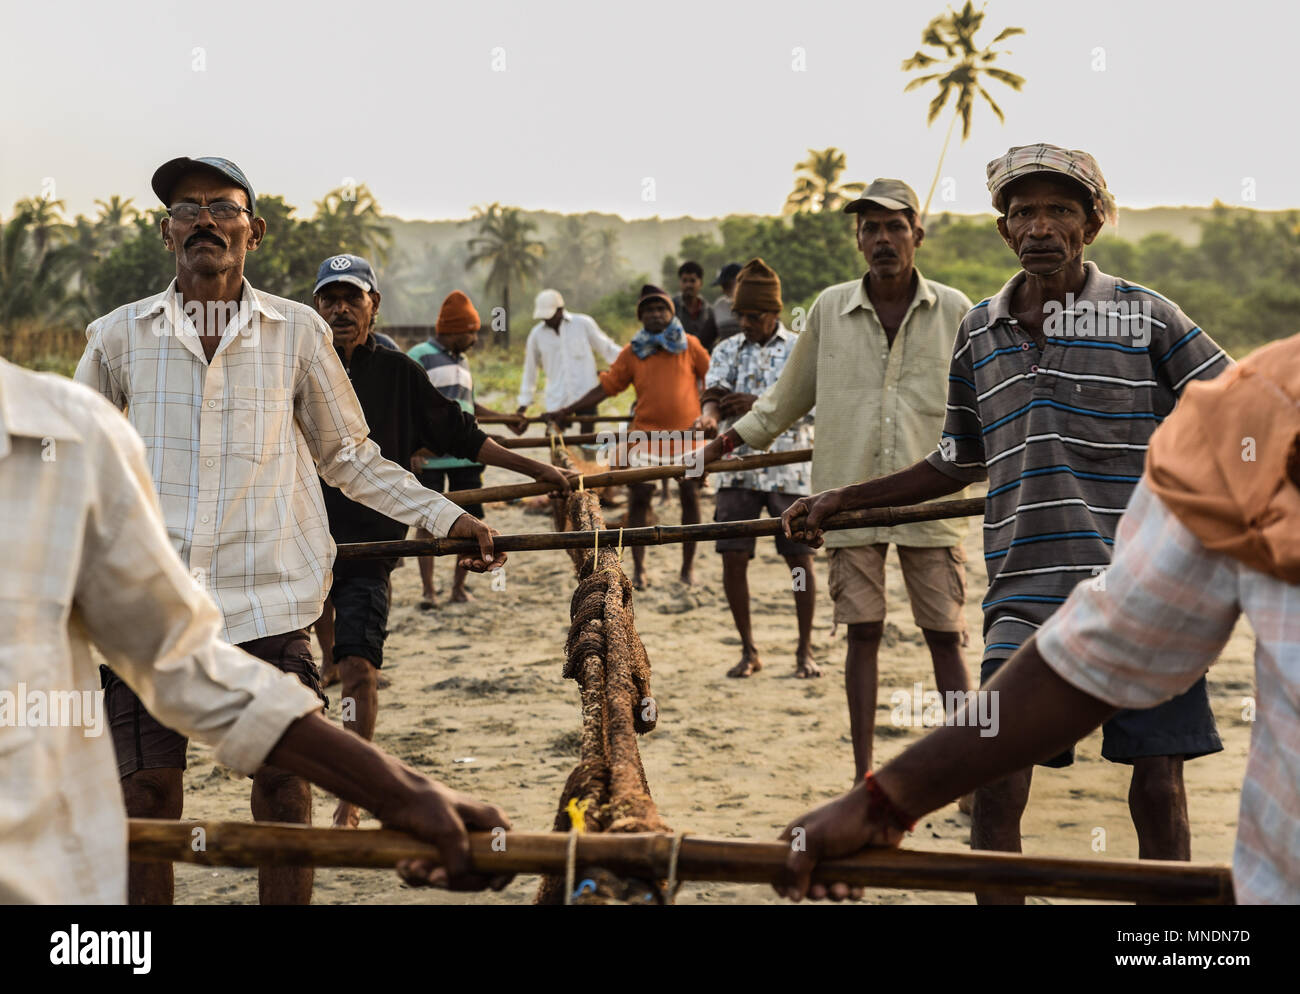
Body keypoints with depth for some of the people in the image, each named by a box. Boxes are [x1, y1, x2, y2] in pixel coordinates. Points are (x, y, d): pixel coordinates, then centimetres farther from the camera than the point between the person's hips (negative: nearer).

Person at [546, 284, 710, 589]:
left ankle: (688, 566, 15)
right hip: (646, 435, 0)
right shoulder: (633, 352, 5)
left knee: (690, 496, 2)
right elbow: (606, 386, 6)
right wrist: (567, 411, 3)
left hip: (687, 435, 0)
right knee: (638, 498, -3)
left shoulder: (689, 345, 3)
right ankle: (638, 568, 7)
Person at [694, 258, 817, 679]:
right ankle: (748, 650, 12)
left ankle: (805, 650, 13)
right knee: (733, 557, -3)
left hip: (789, 469, -2)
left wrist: (759, 404, -19)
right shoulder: (727, 350, 11)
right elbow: (714, 390, -6)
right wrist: (709, 414, -30)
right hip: (737, 467, 2)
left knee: (800, 557, 0)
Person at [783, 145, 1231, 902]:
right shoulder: (981, 333, 11)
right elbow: (958, 465, 21)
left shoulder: (1145, 317, -1)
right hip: (1027, 593, 3)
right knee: (996, 788, -2)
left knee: (1158, 791, 4)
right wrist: (841, 500, 18)